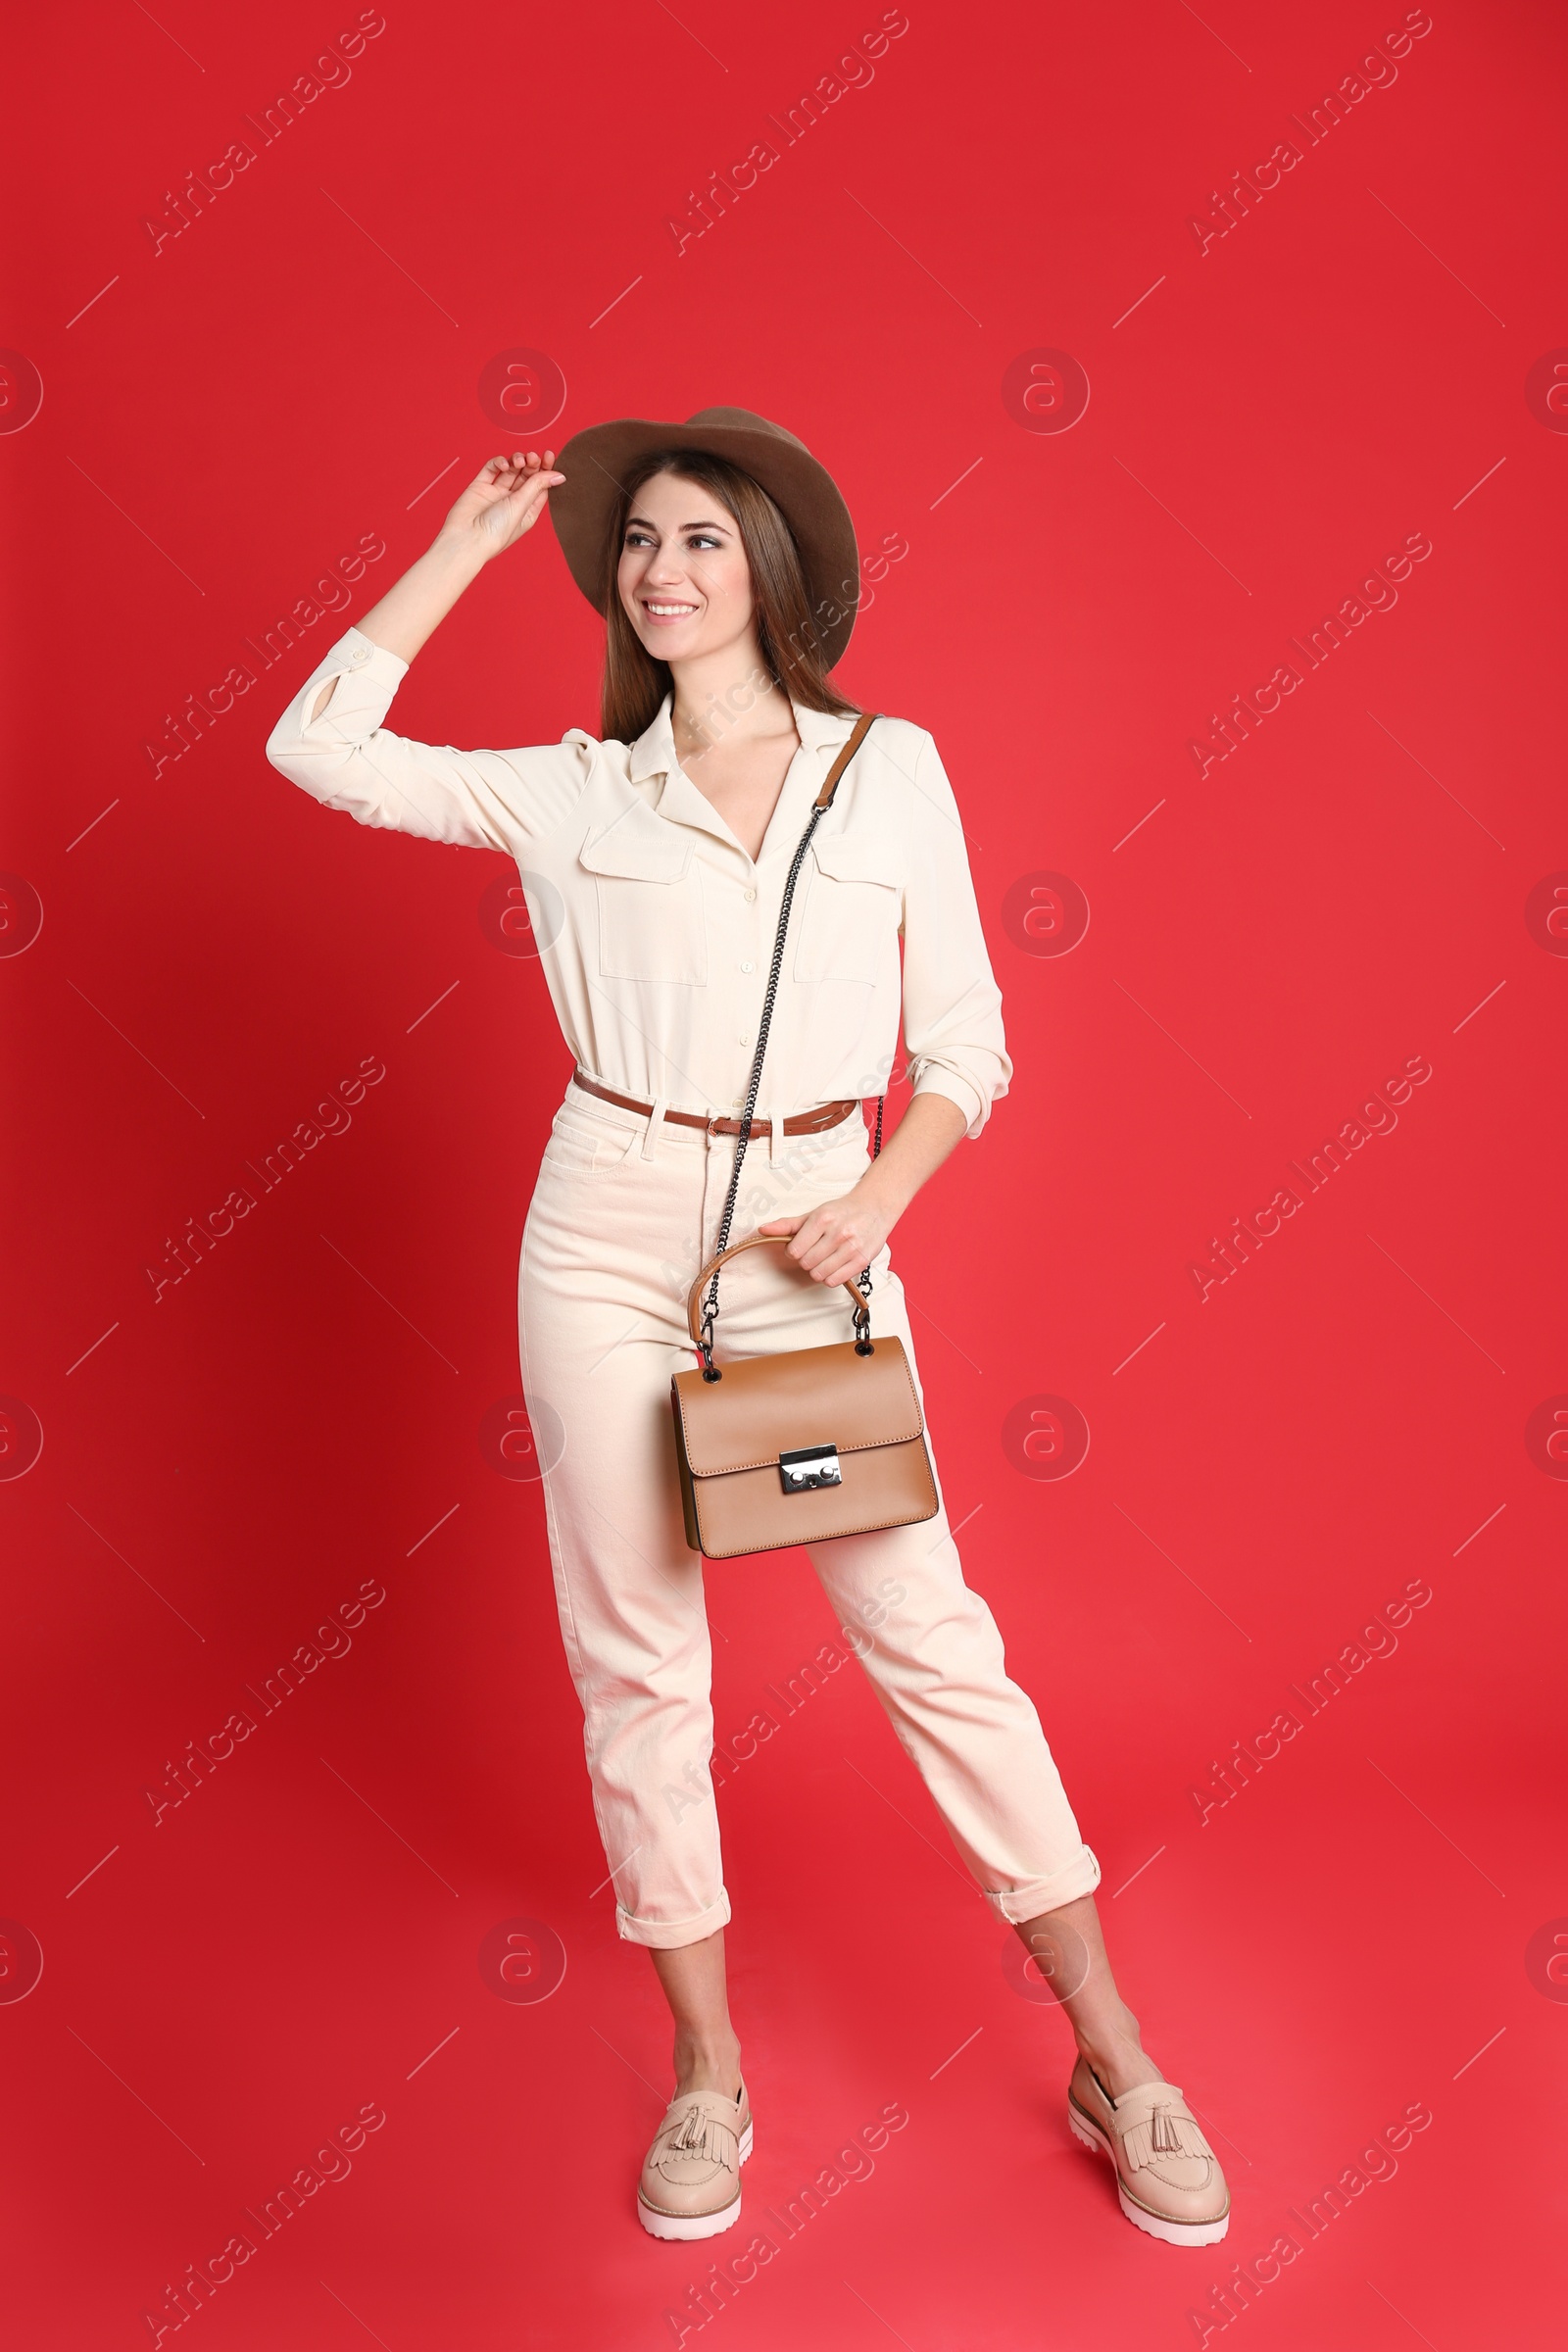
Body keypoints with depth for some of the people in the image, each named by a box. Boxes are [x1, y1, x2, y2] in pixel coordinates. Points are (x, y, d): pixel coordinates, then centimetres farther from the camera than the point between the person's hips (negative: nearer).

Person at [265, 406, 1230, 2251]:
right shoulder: (569, 792, 5)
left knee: (931, 1637, 3)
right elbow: (318, 747, -1)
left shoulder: (893, 770, 3)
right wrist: (466, 546, 4)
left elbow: (967, 1039, 4)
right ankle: (708, 2066, 27)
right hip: (611, 1236, 1)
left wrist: (883, 1193, -12)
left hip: (817, 1238, -1)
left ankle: (1113, 2057, 20)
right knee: (634, 1658, 7)